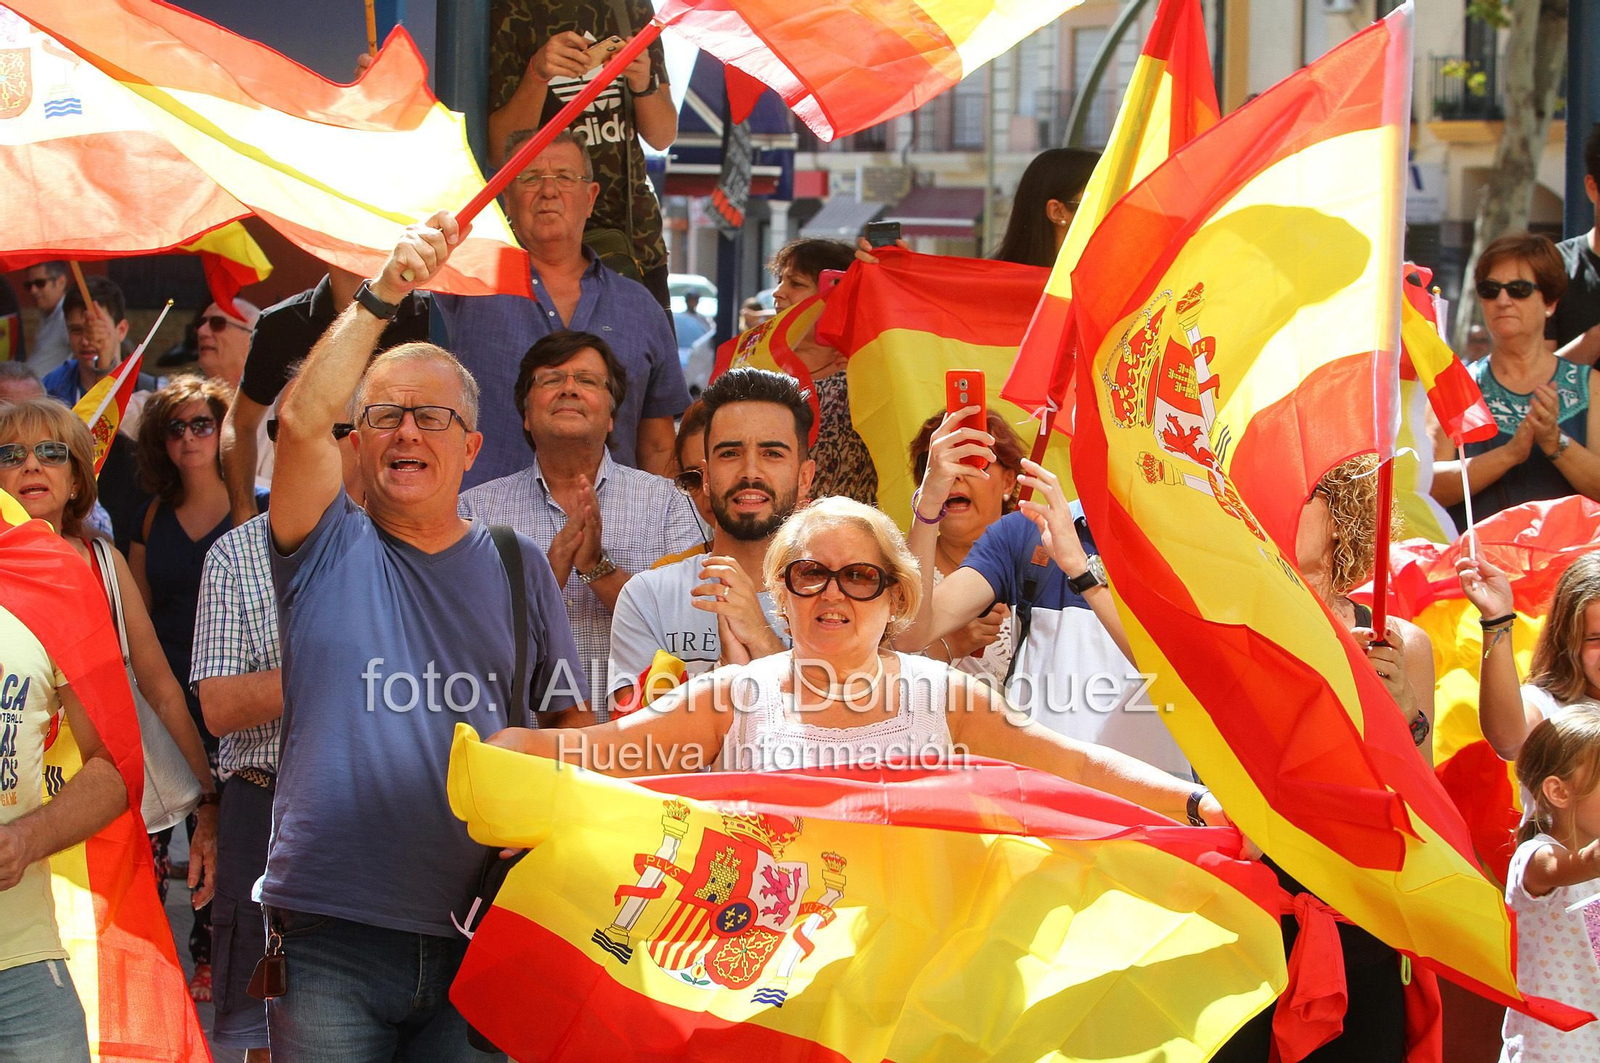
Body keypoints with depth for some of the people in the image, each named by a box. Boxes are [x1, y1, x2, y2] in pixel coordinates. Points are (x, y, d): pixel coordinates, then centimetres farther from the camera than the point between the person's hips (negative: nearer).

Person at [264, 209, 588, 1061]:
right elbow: (301, 422, -12)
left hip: (474, 939, 2)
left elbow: (571, 719, 17)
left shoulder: (517, 566, 14)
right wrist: (380, 296, -17)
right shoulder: (331, 551, 6)